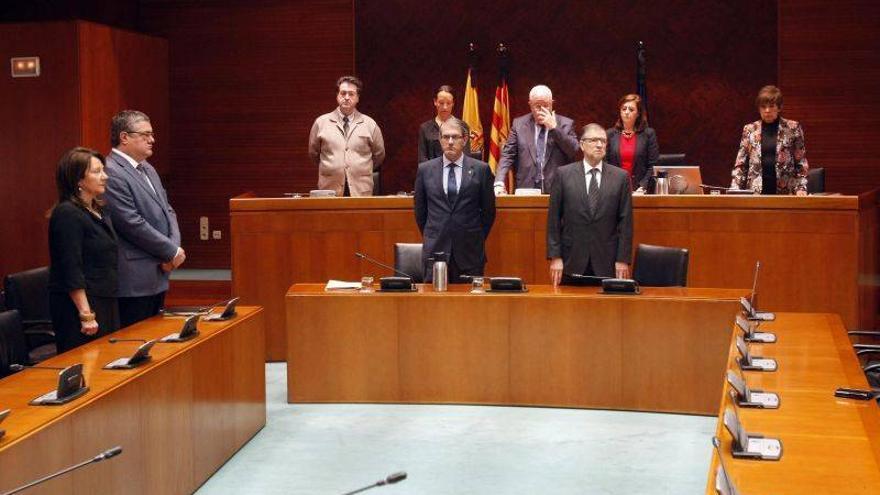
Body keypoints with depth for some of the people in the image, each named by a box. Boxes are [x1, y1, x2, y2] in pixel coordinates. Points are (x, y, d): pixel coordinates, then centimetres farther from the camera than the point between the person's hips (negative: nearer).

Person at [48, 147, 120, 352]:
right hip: (80, 305, -9)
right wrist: (86, 316, -21)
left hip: (106, 303, 9)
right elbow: (71, 270, -18)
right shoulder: (67, 214, -13)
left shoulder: (99, 211, 14)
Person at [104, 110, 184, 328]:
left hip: (158, 277, 9)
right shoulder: (111, 173, -15)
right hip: (134, 281, -9)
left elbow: (167, 210, 17)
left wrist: (174, 249, -1)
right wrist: (172, 251, -11)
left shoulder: (148, 169, 16)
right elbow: (133, 224, -19)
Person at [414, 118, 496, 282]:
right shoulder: (424, 169, 5)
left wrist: (477, 239, 10)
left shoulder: (481, 169, 2)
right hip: (435, 250, 1)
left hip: (470, 252, -1)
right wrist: (430, 237, 12)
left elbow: (489, 210, 8)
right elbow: (420, 210, 13)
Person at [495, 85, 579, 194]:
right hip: (526, 189, 1)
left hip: (557, 191, -1)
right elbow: (507, 155, 4)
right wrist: (499, 182, -10)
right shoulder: (519, 123, 9)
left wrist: (554, 128, -11)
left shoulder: (565, 124, 7)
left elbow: (574, 151, -5)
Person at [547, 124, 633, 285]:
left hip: (607, 262, 1)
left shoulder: (621, 177, 4)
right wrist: (555, 257, -4)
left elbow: (625, 221, 3)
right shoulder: (564, 174, 3)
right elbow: (554, 219, 2)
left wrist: (623, 259, -3)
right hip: (572, 261, 0)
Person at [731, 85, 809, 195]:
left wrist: (800, 188, -6)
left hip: (785, 192, -1)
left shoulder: (792, 128, 4)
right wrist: (735, 190, -3)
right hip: (756, 192, 1)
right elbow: (740, 165, 9)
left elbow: (801, 163, 5)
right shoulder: (749, 129, 8)